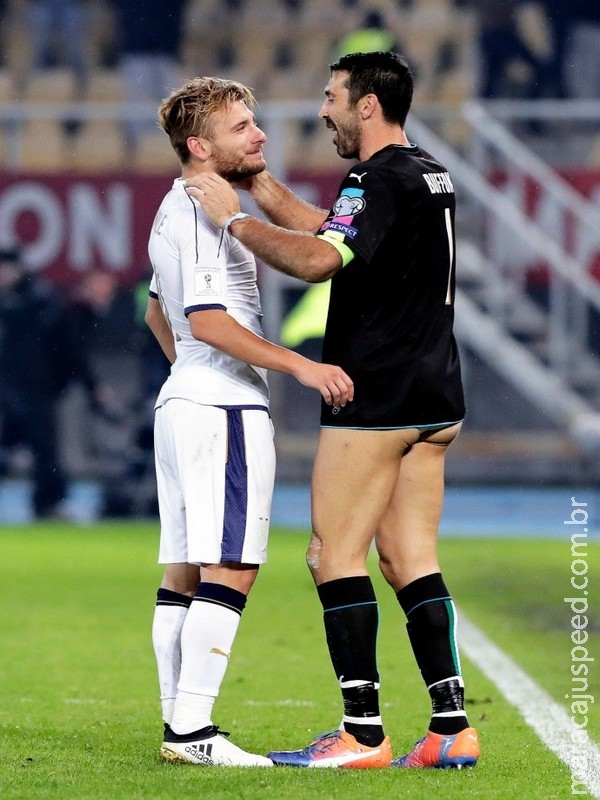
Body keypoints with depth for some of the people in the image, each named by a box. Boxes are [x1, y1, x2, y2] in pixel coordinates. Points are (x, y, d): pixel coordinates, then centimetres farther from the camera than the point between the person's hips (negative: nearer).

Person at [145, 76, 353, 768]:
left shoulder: (177, 209, 18)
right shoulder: (206, 211, -14)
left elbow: (158, 312, 31)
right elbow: (208, 321, -22)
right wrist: (301, 366, -23)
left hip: (182, 399, 11)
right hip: (225, 407, -11)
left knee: (184, 569, 8)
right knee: (231, 567, -12)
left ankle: (178, 723, 9)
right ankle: (193, 729, -17)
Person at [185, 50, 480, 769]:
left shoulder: (380, 180, -14)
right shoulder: (431, 175, 16)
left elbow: (316, 259, -29)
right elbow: (331, 232, 28)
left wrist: (234, 218, -18)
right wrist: (259, 183, 24)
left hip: (375, 401, -9)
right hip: (435, 398, 9)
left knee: (335, 555, -3)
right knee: (409, 559, 9)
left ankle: (362, 733, -6)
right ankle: (452, 727, 4)